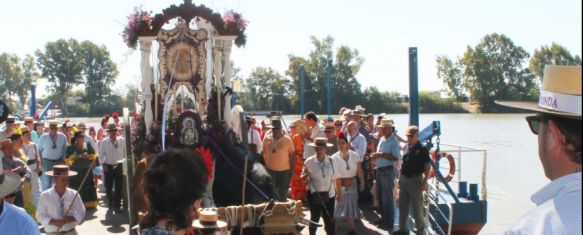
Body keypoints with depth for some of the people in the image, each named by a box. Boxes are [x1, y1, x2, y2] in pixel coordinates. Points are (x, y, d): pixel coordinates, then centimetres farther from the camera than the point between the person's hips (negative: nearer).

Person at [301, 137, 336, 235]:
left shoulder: (332, 161, -6)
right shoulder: (309, 162, -9)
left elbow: (336, 178, 3)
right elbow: (303, 179, -4)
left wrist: (338, 192, 6)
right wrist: (306, 175, -25)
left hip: (329, 194, 1)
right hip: (314, 195, 0)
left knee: (330, 220, 3)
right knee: (314, 218, 15)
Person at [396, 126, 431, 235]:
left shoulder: (422, 149, -11)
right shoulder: (406, 147, 7)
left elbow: (427, 166, -11)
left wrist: (425, 182, -17)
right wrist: (400, 177, 13)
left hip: (415, 180, -6)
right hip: (403, 179, 6)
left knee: (417, 207, 1)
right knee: (403, 206, 13)